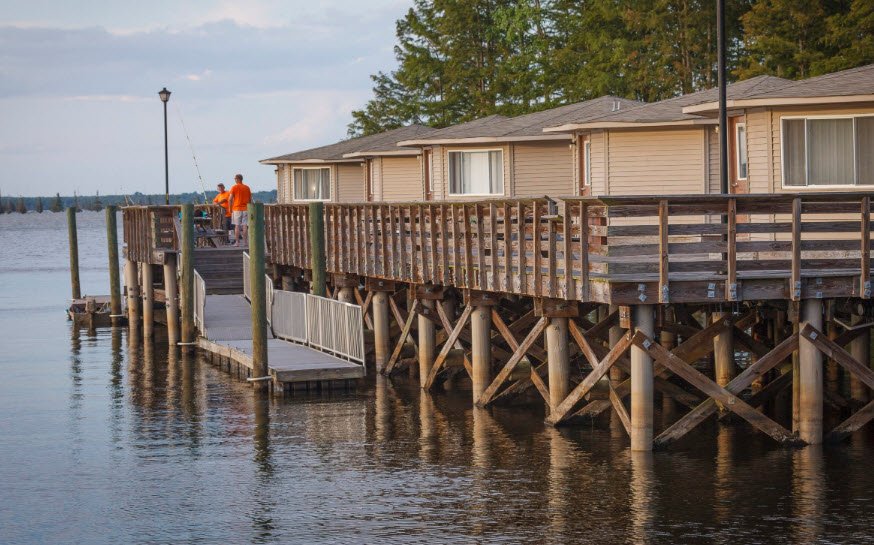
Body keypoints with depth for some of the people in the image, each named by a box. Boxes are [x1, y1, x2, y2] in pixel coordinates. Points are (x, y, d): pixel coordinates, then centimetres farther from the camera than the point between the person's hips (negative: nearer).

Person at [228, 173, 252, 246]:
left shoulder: (234, 187, -4)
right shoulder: (247, 188, 7)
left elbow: (230, 199, -8)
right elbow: (250, 199, 11)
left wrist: (230, 208, 2)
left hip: (237, 209, -3)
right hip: (245, 209, 3)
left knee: (237, 226, 0)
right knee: (245, 226, 3)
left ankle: (237, 242, -3)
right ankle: (245, 242, 1)